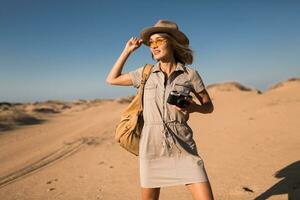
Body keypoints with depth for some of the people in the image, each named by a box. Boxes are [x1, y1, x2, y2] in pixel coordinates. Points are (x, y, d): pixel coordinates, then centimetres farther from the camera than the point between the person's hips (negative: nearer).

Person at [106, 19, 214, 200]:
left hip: (183, 147, -1)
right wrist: (128, 50, 11)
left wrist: (194, 107, -15)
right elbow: (112, 79, 13)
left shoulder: (190, 74, -1)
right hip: (151, 147, 2)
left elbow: (209, 106, 8)